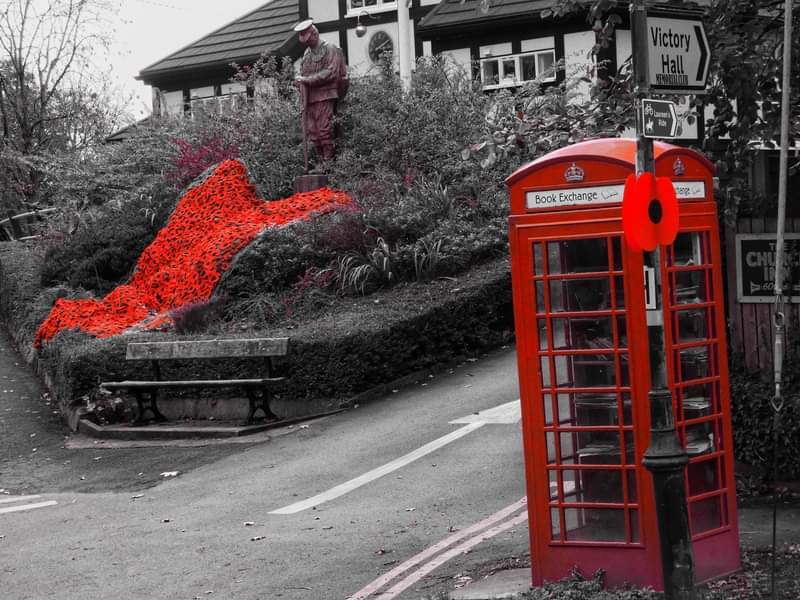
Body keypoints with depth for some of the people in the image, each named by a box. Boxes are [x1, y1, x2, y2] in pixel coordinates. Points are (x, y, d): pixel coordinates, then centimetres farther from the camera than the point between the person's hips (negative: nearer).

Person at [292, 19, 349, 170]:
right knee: (312, 132, 3)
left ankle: (328, 161, -5)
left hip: (324, 96, -7)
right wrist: (300, 81, 1)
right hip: (309, 98, 7)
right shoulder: (307, 53, 21)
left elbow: (330, 73, -12)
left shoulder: (330, 50, -2)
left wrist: (307, 79, -14)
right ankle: (320, 161, 9)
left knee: (324, 130, -9)